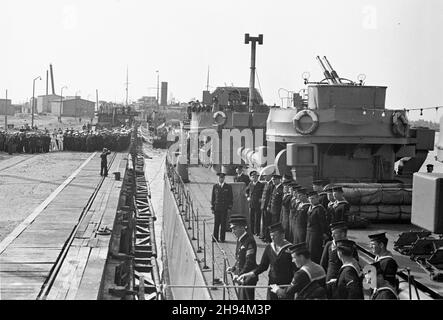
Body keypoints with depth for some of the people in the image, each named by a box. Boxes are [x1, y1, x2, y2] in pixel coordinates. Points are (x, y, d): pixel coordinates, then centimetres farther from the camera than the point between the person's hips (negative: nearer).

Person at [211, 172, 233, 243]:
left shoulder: (228, 187, 3)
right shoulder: (215, 186, 6)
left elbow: (230, 198, 4)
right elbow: (213, 197, 9)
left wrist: (229, 208, -2)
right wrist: (212, 208, 4)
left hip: (225, 208, -1)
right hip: (217, 208, 1)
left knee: (223, 223, 1)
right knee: (216, 223, 0)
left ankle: (222, 238, 8)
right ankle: (215, 238, 7)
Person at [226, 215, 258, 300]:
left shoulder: (249, 241, -19)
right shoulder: (239, 240, 10)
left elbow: (250, 262, -23)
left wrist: (240, 275, -26)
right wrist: (233, 268, 7)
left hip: (248, 278, -10)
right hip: (241, 277, 10)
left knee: (246, 297, -7)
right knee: (241, 297, 15)